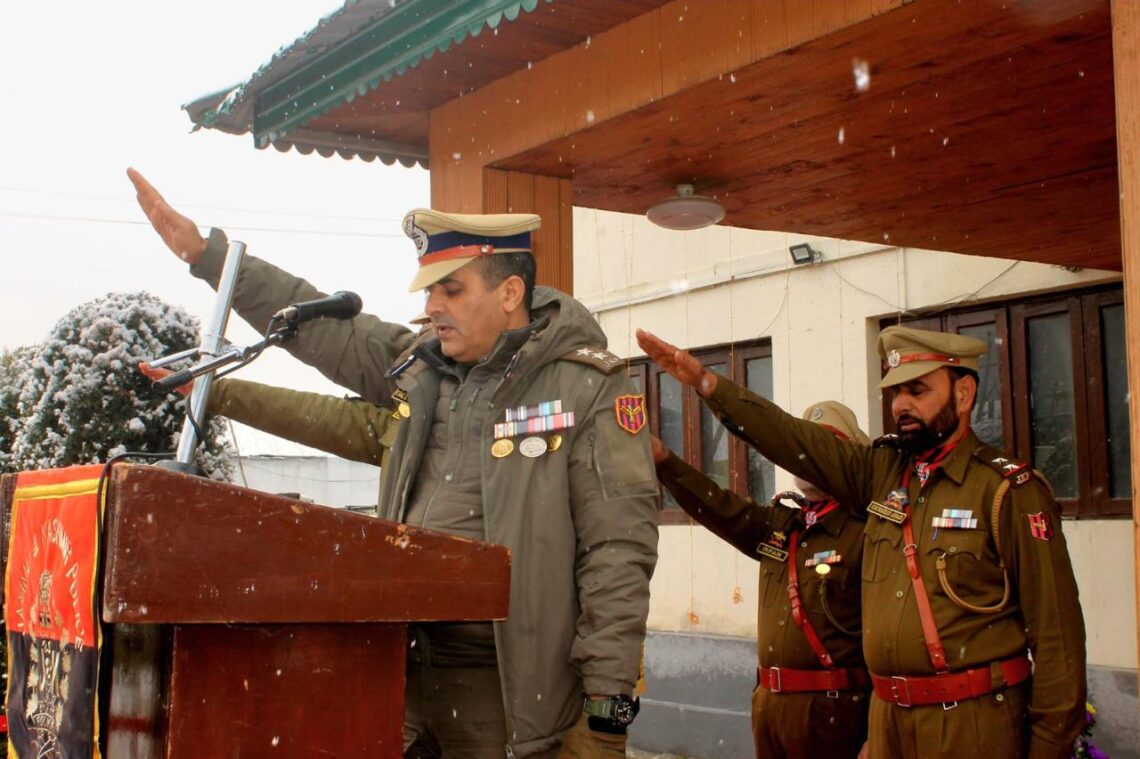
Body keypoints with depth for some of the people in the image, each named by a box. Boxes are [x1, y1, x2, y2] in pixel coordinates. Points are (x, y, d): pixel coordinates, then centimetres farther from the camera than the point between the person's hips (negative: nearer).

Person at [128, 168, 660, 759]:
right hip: (398, 663, 6)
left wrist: (607, 709, -16)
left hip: (499, 686, -6)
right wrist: (203, 252, 17)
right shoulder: (421, 364, 10)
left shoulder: (588, 389, -8)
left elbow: (618, 551, -13)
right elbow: (321, 326, 19)